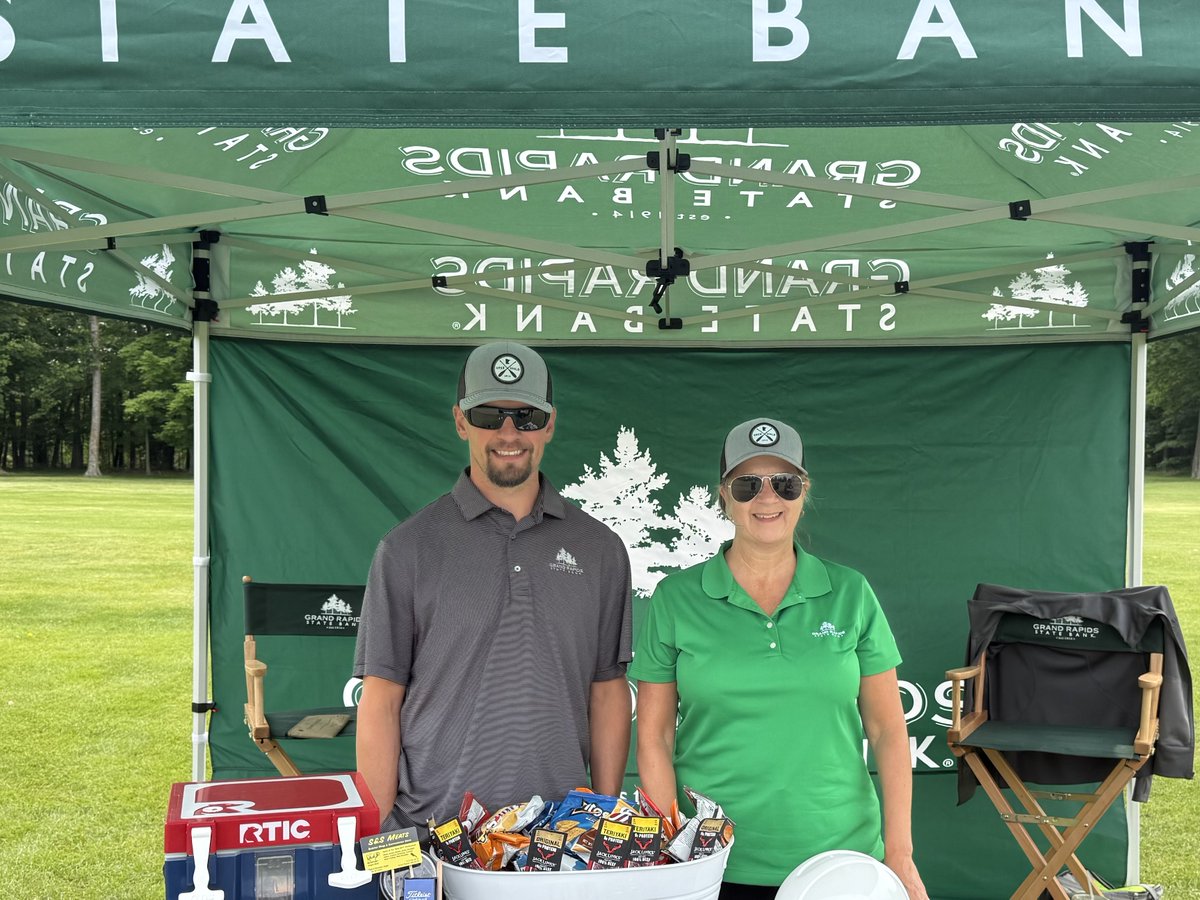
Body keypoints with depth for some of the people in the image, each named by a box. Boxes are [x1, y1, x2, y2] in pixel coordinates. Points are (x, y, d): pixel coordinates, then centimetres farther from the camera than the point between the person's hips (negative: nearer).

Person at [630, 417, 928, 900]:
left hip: (838, 856, 1)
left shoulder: (850, 594, 1)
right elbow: (654, 736, -2)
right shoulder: (675, 599, -3)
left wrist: (899, 853, -3)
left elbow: (887, 728, 2)